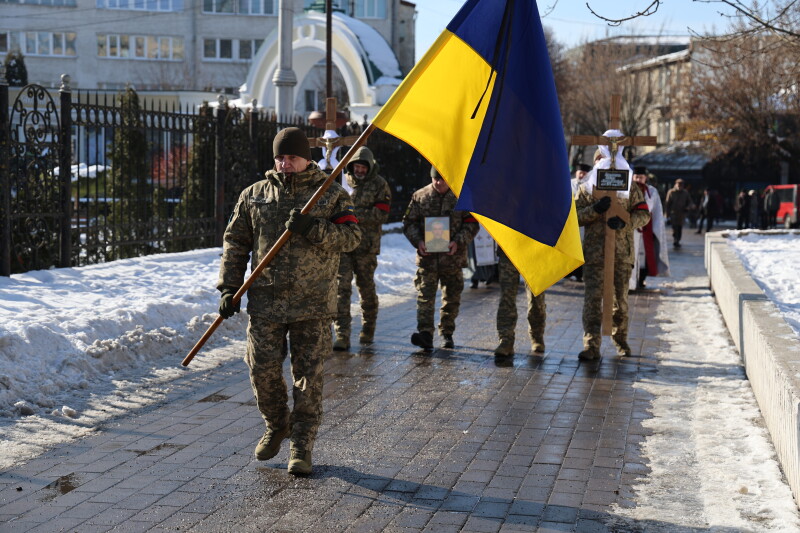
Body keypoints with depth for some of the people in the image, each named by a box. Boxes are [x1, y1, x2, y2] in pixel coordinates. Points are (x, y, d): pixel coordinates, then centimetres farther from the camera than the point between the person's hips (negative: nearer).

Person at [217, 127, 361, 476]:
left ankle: (301, 446, 11)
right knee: (262, 370, 2)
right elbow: (235, 242, 12)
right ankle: (276, 426, 29)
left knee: (308, 376, 1)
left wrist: (314, 228, -20)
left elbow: (352, 236, -4)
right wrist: (230, 287, 4)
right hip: (265, 301, 2)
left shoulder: (333, 195, 5)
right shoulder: (254, 195, 10)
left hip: (313, 304, -2)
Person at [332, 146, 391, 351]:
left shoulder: (379, 185, 2)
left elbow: (381, 214, -8)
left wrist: (355, 215, -17)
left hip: (366, 245, -2)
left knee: (366, 287, 9)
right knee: (341, 287, -6)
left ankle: (368, 330, 27)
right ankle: (342, 335, -6)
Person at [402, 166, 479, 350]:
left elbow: (471, 223, 3)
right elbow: (409, 222, 9)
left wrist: (458, 241, -12)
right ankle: (425, 333, -16)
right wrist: (418, 241, -8)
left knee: (451, 297, 10)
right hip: (427, 256, 0)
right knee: (425, 295, -11)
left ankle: (447, 333, 23)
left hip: (453, 256, 0)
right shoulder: (420, 196, 5)